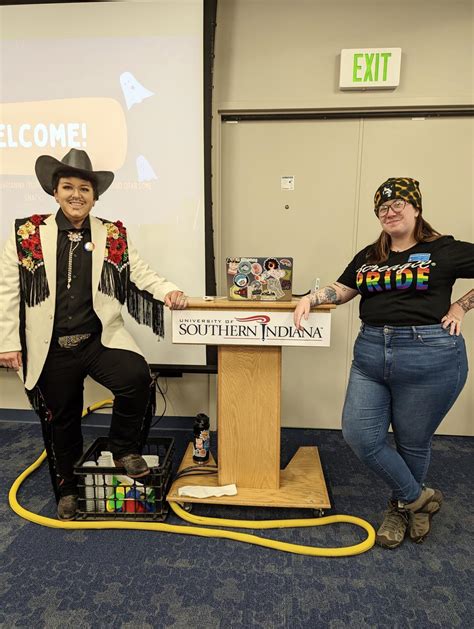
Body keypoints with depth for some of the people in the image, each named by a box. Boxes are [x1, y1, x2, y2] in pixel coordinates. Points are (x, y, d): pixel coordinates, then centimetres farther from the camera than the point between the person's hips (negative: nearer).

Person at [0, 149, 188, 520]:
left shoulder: (113, 236, 4)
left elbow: (141, 274, 3)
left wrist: (168, 290, -17)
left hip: (101, 340, 0)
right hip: (51, 349, 1)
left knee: (137, 377, -26)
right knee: (60, 420, 13)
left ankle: (124, 449, 4)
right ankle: (67, 489, 39)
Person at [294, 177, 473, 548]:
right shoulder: (369, 256, 14)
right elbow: (341, 290, 13)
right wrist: (310, 299, -4)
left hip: (429, 355, -5)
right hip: (371, 352, 5)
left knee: (413, 442, 10)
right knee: (359, 434, 2)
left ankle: (402, 505, 40)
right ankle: (419, 498, 26)